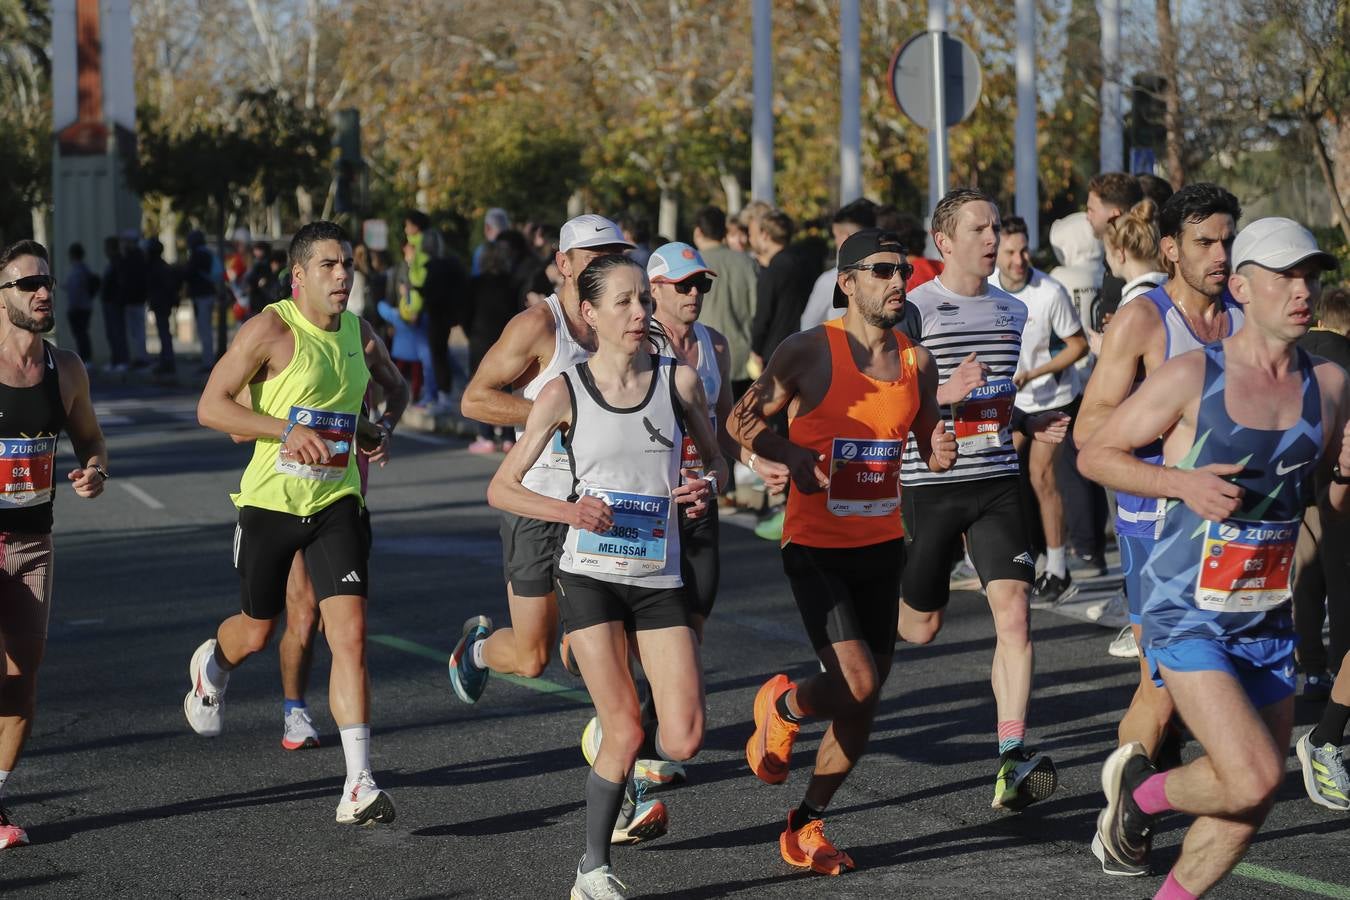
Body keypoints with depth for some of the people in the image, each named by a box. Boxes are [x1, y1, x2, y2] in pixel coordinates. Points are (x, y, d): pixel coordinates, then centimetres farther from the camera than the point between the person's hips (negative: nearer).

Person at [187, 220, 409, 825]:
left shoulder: (357, 332, 6)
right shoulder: (270, 330, -11)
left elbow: (396, 386, 26)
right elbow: (210, 407, -14)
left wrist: (384, 425, 4)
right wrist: (286, 430, -25)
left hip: (336, 502, 3)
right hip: (271, 501, -3)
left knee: (351, 635, -12)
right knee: (256, 632, 14)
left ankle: (359, 787, -14)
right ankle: (211, 664, 54)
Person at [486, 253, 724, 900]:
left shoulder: (679, 380, 1)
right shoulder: (564, 393, -4)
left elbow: (716, 461, 15)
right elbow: (501, 489, 0)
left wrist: (706, 489, -9)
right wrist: (567, 510, -17)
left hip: (660, 579, 3)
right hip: (590, 575, -3)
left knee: (683, 742, -8)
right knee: (626, 733, -9)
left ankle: (613, 749, 26)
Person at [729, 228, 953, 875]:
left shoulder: (916, 362, 5)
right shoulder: (809, 352, -10)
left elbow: (928, 444, 15)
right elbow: (742, 420, -3)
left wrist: (940, 453, -8)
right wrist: (792, 454, -19)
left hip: (882, 544, 6)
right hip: (815, 546, -6)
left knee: (864, 701, 7)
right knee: (856, 682, -18)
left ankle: (805, 827, 23)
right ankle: (781, 706, 16)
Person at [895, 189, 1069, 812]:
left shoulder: (1013, 311, 12)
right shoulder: (914, 309, -8)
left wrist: (1031, 425, 9)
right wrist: (944, 392, -25)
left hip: (996, 481, 4)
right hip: (929, 485, -4)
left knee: (1013, 611, -13)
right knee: (919, 626, 8)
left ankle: (1012, 760, -15)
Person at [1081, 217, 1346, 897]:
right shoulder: (1191, 377, -11)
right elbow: (1095, 453, -4)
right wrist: (1181, 482, -18)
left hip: (1267, 621, 6)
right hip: (1187, 614, -6)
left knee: (1248, 811, 9)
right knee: (1252, 780, -20)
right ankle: (1140, 789, 10)